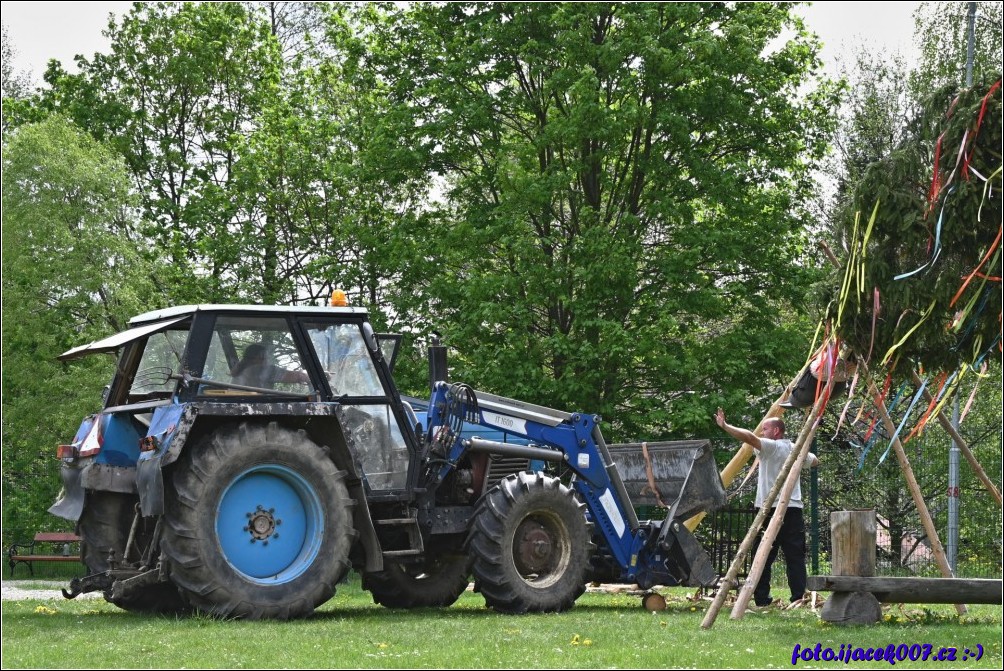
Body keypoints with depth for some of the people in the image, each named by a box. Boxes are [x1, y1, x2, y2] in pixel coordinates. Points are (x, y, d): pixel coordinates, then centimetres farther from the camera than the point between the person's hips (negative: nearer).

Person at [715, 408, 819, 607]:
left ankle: (761, 598, -3)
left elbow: (750, 437, -21)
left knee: (762, 557, -1)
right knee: (795, 557, 4)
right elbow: (815, 462, 33)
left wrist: (725, 426, -22)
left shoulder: (771, 446, -4)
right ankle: (799, 598, -1)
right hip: (794, 509, 5)